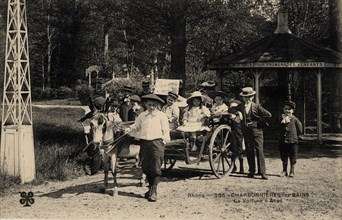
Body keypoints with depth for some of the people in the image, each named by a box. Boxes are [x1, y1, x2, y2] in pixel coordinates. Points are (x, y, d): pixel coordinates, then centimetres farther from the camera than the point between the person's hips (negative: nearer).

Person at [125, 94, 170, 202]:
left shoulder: (162, 116, 5)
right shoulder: (142, 116, 15)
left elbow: (165, 130, 5)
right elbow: (136, 125, 24)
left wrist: (164, 141, -2)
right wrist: (130, 128, 5)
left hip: (157, 142, -4)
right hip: (144, 142, 4)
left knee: (156, 168, -8)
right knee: (145, 167, 8)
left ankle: (153, 191, -4)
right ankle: (150, 187, 25)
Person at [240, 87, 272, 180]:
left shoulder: (256, 106, -2)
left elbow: (269, 115, -5)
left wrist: (259, 120, -2)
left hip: (256, 130, -3)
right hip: (246, 131, 3)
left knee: (260, 151, -5)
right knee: (249, 152, 6)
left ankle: (263, 172, -5)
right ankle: (252, 171, 14)